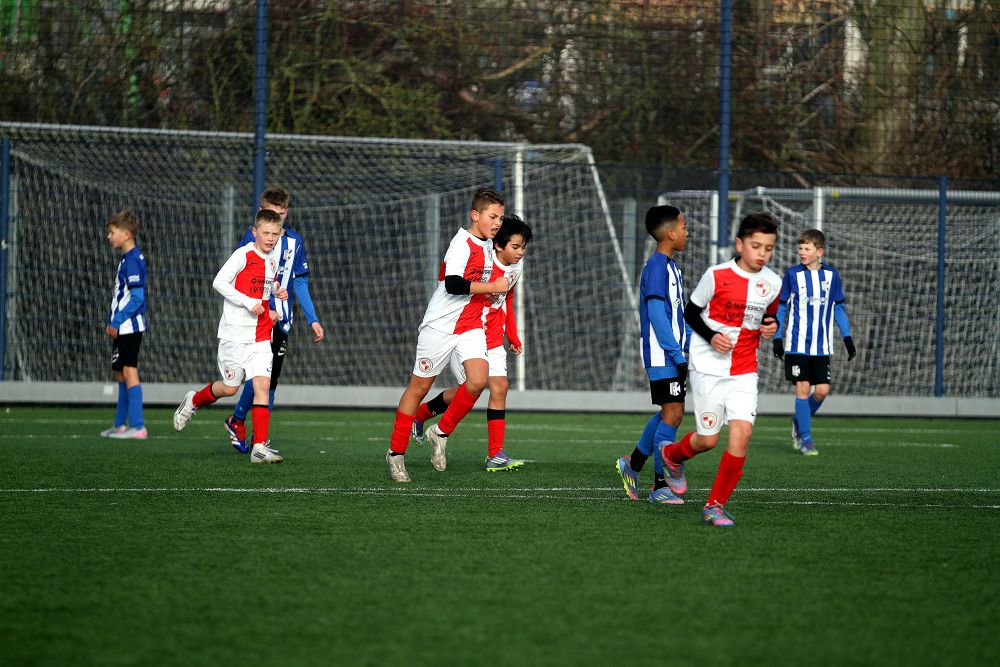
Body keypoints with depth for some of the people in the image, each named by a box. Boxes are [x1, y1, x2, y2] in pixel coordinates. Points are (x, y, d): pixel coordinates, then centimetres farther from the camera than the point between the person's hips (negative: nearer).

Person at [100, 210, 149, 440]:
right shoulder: (127, 258, 14)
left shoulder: (132, 260, -16)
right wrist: (111, 321, 18)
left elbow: (137, 297, -21)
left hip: (128, 326, -10)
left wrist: (117, 321, -19)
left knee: (129, 371, -11)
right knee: (121, 373, 16)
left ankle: (138, 427, -13)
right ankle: (120, 424, 24)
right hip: (123, 327, 10)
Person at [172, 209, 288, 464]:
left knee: (262, 384, -8)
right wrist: (250, 303, -22)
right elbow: (219, 282, -17)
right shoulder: (244, 255, -11)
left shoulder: (273, 258, 11)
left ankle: (260, 447, -11)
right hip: (234, 334, -5)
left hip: (260, 337, 5)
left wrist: (276, 291, 7)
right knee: (230, 387, 3)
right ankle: (193, 402, 36)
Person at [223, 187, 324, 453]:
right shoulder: (252, 238, -5)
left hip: (280, 320, 5)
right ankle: (237, 421, 7)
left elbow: (300, 283, 15)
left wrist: (313, 320, 10)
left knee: (271, 379, 5)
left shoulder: (294, 241, 9)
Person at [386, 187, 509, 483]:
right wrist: (491, 287, -23)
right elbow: (452, 283, -29)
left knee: (478, 379, -16)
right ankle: (396, 452, 13)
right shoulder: (462, 243, -16)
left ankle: (441, 432, 4)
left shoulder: (487, 245, 11)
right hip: (441, 325, -7)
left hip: (471, 326, 7)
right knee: (420, 386, 2)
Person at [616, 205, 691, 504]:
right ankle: (661, 487, -5)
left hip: (673, 354, 10)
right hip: (663, 355, -10)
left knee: (667, 413, 15)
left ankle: (632, 465, 29)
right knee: (672, 413, -10)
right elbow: (657, 315, -20)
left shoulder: (671, 267, 16)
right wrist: (677, 354, -20)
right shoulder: (656, 267, -15)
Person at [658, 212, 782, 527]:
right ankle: (672, 454, 38)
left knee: (742, 432, -15)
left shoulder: (773, 283, 1)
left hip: (744, 371, 3)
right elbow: (691, 312, -1)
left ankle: (715, 505, -4)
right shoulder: (717, 275, -11)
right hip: (708, 367, -3)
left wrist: (771, 326, -3)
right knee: (708, 439, 1)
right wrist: (711, 337, -17)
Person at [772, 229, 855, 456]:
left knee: (822, 390, -3)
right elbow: (781, 308, 5)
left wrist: (847, 337, 7)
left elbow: (838, 308, 12)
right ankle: (805, 438, 2)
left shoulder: (831, 275, 4)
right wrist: (777, 338, 0)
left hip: (822, 346, 2)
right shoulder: (792, 274, -2)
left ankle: (799, 421, 23)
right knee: (803, 388, -7)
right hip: (797, 343, -2)